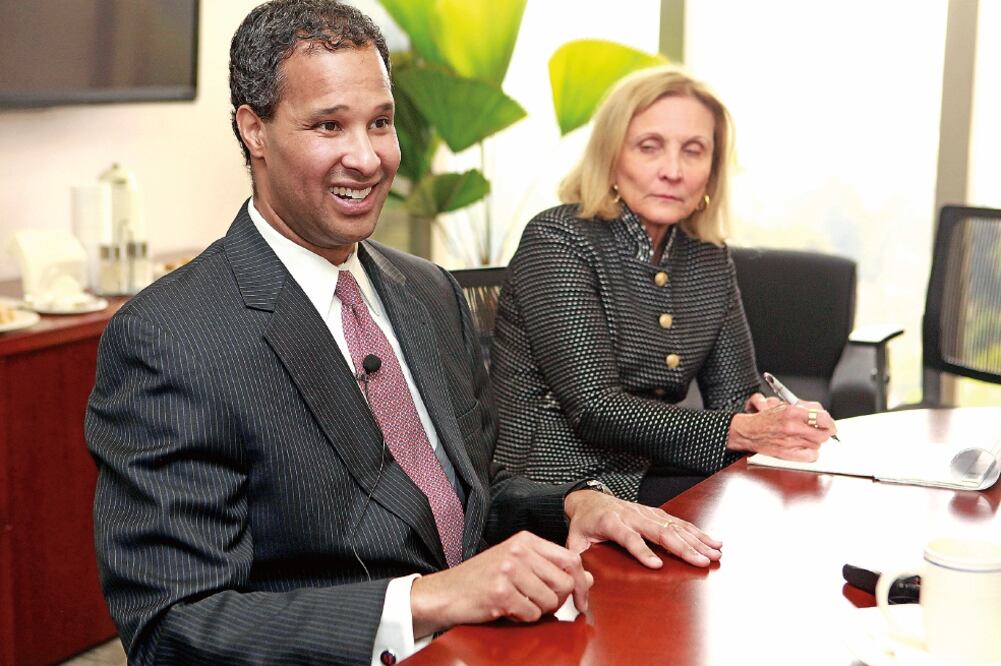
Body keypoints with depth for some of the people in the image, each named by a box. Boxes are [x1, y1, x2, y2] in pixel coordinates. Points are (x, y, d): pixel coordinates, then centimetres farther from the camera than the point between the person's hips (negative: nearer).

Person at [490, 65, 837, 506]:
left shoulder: (709, 258, 10)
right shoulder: (558, 240, -11)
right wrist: (741, 432, -27)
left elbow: (735, 393, 10)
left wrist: (770, 416, -15)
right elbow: (593, 407, -19)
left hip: (653, 475, 7)